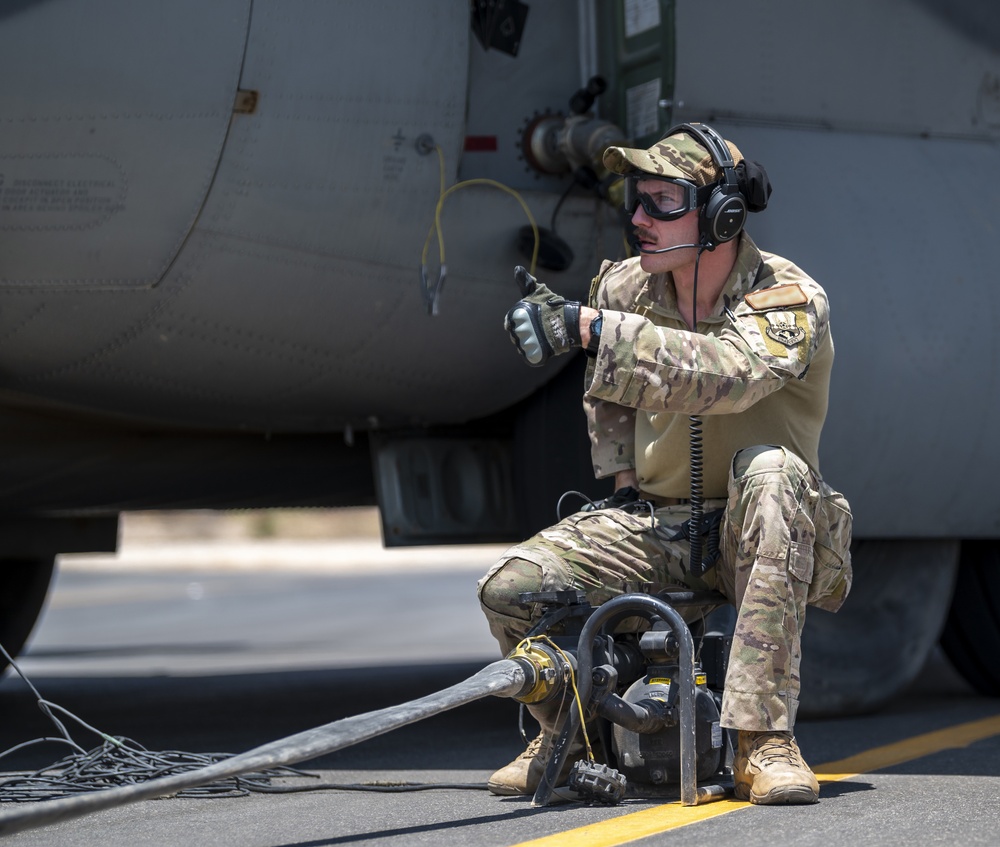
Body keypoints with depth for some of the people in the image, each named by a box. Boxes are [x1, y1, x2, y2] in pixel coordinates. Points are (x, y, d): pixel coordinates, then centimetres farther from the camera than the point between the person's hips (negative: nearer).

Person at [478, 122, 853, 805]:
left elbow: (723, 374, -40)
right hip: (654, 524, 5)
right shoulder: (625, 286, 0)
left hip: (752, 537, -4)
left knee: (769, 470, -38)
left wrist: (591, 329, -42)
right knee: (510, 587, -16)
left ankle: (763, 739, -39)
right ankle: (565, 736, 16)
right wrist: (622, 482, 9)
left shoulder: (790, 300, -17)